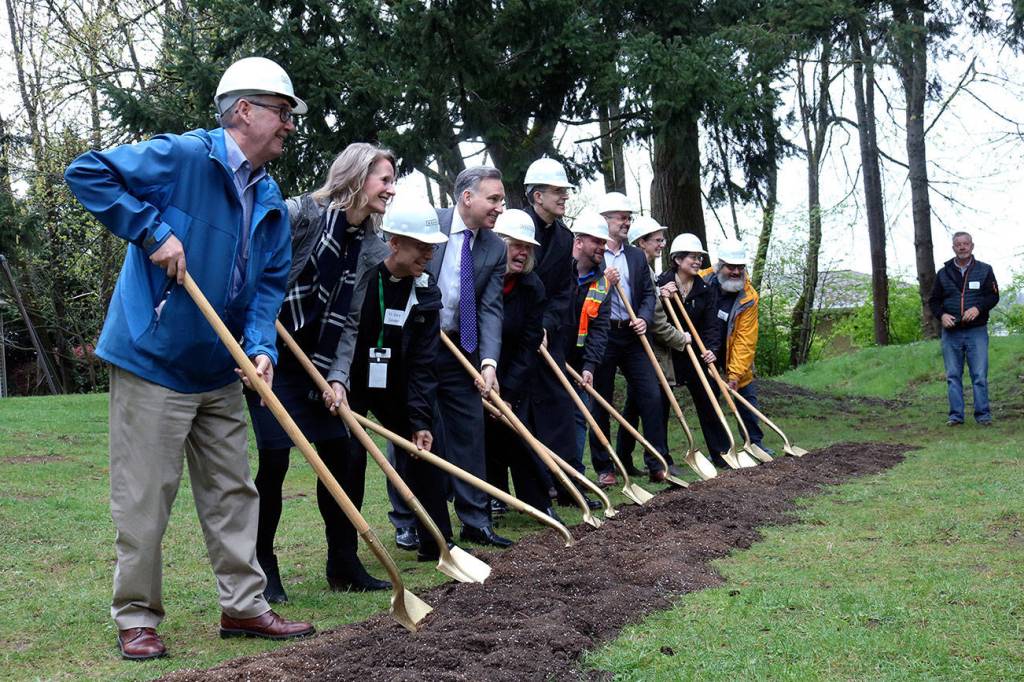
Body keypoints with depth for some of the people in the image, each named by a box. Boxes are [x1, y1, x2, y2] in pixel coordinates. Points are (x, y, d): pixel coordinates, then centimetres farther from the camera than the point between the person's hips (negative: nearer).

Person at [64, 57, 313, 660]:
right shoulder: (183, 158, -15)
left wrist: (261, 346, -9)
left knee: (233, 492, 13)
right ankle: (137, 618, 14)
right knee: (145, 498, 1)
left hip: (220, 371, 8)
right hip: (153, 362, -8)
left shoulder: (271, 201, 8)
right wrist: (152, 230, -22)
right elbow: (87, 173, -18)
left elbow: (269, 283, 8)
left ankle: (244, 605, 25)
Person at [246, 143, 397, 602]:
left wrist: (338, 376, -9)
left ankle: (344, 566, 19)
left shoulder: (369, 250, 5)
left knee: (342, 455, 5)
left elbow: (348, 323, 4)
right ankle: (261, 568, 6)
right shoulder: (301, 213, -14)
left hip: (315, 364, 7)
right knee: (274, 457, -11)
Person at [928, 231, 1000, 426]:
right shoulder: (943, 273, 11)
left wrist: (978, 308, -16)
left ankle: (983, 414, 2)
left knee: (980, 376, -4)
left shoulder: (985, 270, 7)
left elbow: (993, 296, 2)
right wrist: (941, 315, -7)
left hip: (977, 331, -2)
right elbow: (933, 300, 12)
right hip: (951, 332, 2)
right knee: (953, 376, 3)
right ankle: (956, 415, 8)